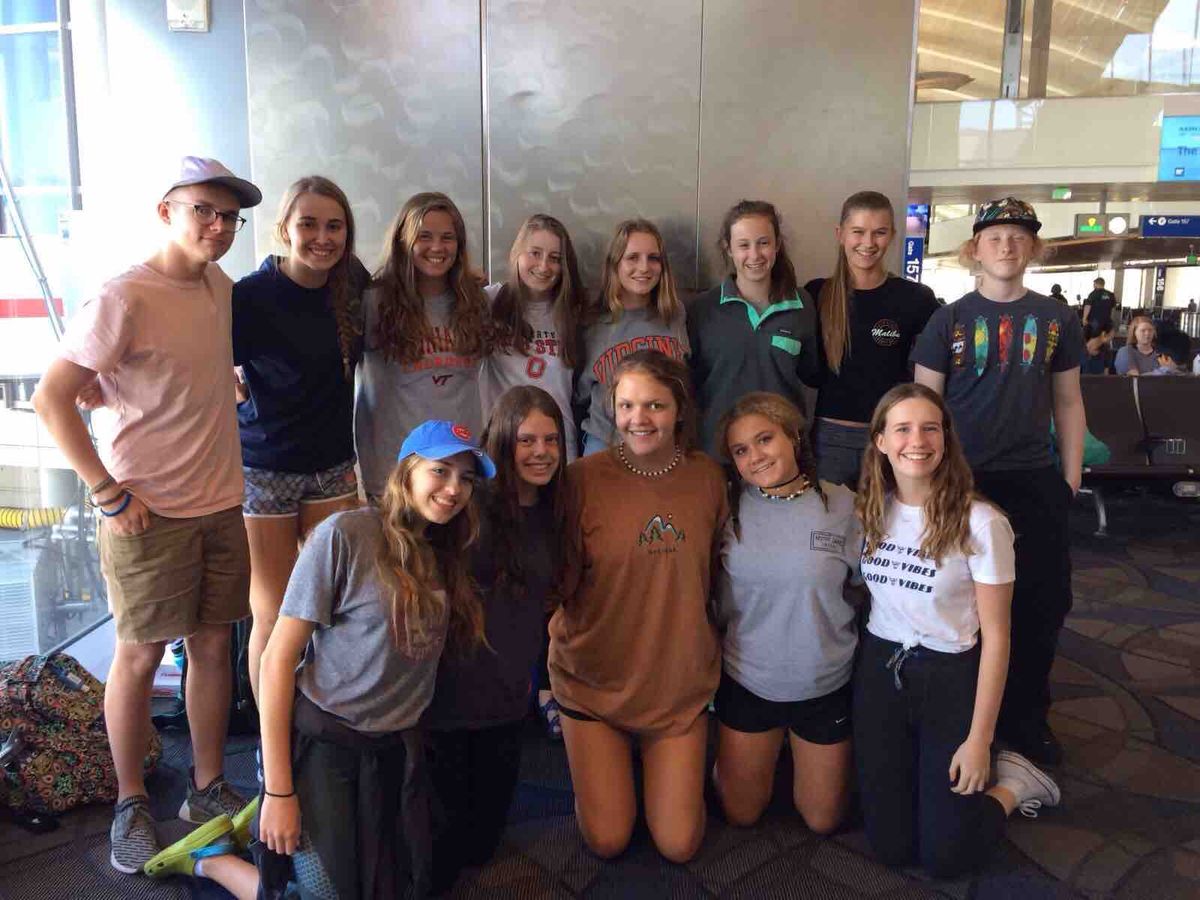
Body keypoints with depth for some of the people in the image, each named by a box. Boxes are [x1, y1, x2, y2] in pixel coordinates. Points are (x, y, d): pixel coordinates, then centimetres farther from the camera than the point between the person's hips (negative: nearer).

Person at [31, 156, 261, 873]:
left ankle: (208, 788, 28)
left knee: (214, 644, 12)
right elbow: (53, 398, -16)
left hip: (221, 505, 6)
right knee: (141, 654, 6)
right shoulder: (125, 299, -14)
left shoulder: (221, 288, 7)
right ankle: (132, 806, 24)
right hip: (148, 513, -6)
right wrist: (110, 494, -16)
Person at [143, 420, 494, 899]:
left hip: (397, 752, 7)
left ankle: (260, 828, 28)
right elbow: (278, 659, -15)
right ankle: (211, 856, 23)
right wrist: (278, 791, -16)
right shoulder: (344, 536, -16)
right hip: (323, 745, -6)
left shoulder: (446, 555, 5)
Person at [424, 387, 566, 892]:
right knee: (436, 860, 6)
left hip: (506, 699, 6)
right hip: (445, 694, -6)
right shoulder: (469, 504, -16)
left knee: (480, 844, 18)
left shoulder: (550, 515, 4)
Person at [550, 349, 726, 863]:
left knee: (678, 845, 6)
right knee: (606, 840, 6)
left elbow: (712, 575, 8)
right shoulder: (584, 479, -14)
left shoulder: (706, 477, -5)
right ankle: (608, 764, 35)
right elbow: (562, 584, -11)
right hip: (595, 680, -1)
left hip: (681, 682, 2)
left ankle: (670, 765, 35)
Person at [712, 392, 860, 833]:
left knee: (822, 821, 19)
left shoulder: (843, 506, -15)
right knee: (740, 815, 17)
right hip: (746, 683, 1)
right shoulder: (730, 508, -12)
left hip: (825, 686, 0)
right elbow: (712, 594, 0)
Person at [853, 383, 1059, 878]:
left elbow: (995, 636, -12)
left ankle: (1010, 781, 25)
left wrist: (979, 740, -11)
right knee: (891, 847, 6)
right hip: (879, 671, 4)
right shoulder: (868, 511, -4)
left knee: (945, 856, 0)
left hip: (951, 676, -3)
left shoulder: (980, 523, -17)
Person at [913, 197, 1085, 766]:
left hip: (1034, 480, 2)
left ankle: (1025, 716, 26)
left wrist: (1071, 477, 6)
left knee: (1042, 602, 7)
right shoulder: (949, 320, -1)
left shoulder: (1056, 320, 6)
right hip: (959, 478, -2)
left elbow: (1068, 403, 10)